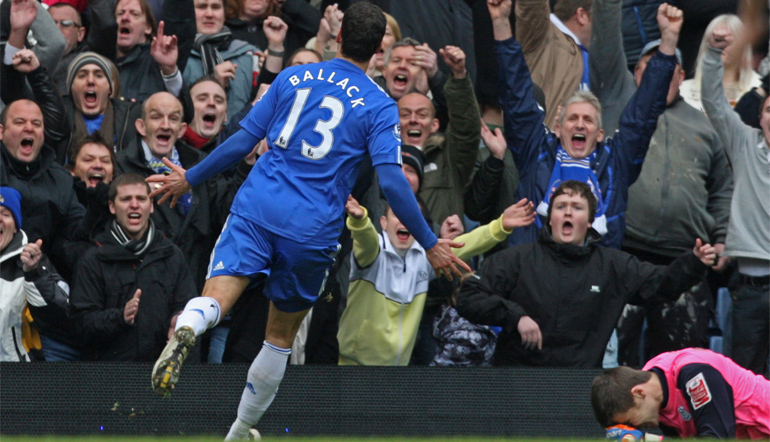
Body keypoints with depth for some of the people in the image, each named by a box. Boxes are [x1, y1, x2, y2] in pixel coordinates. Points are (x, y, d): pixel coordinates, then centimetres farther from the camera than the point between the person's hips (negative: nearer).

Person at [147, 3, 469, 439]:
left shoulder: (293, 78, 9)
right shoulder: (379, 107, 1)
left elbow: (243, 140, 11)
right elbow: (392, 179, -8)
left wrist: (190, 179, 23)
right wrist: (430, 244, -1)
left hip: (257, 209, 1)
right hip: (313, 232, -1)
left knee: (214, 300, -15)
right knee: (281, 336, 17)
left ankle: (185, 330, -51)